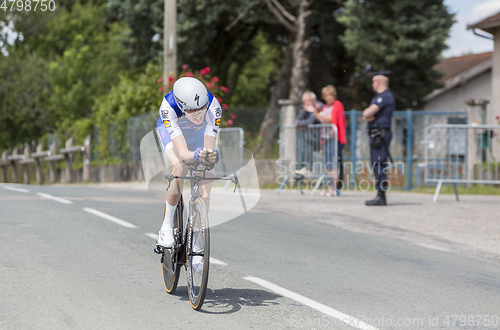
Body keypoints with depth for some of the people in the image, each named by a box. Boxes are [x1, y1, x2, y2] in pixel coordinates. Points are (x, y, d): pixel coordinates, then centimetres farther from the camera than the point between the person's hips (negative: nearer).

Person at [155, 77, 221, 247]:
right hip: (170, 130, -2)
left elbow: (210, 149, -41)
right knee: (180, 169, -32)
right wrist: (195, 155, -69)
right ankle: (167, 225, -14)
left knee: (204, 196, -10)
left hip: (199, 132, 2)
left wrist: (211, 156, -64)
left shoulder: (213, 107, -39)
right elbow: (182, 152, -48)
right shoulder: (168, 107, -42)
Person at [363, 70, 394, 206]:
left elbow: (368, 113, -20)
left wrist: (367, 113, 3)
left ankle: (381, 196, -14)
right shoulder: (380, 97, 22)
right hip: (376, 135, 11)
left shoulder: (385, 96, -13)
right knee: (377, 166, 12)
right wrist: (367, 117, -6)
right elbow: (366, 115, 17)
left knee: (379, 165, -12)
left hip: (380, 135, -11)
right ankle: (380, 196, 15)